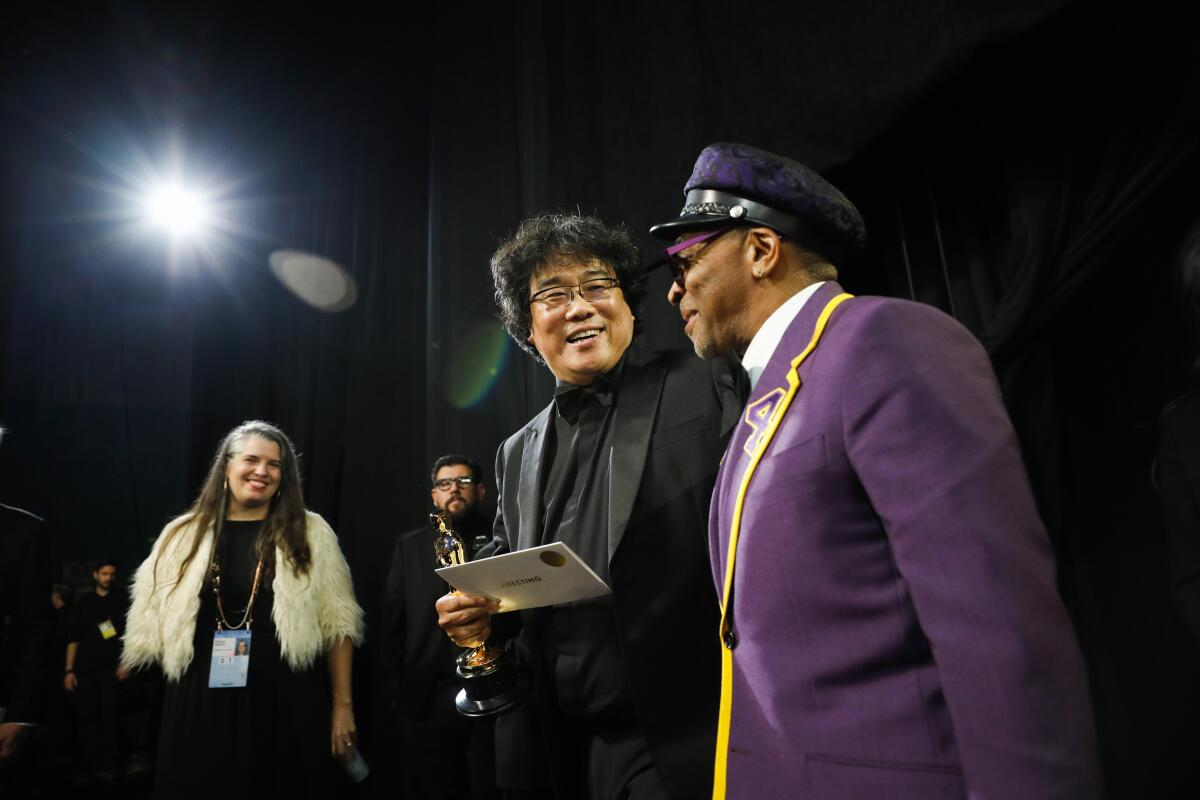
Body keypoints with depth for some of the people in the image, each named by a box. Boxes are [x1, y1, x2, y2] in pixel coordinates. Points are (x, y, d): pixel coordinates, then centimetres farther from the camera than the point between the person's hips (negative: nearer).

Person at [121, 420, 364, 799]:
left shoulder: (311, 533, 1)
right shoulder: (183, 535, 6)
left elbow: (337, 623, 0)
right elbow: (152, 625, 12)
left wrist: (343, 704, -2)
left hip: (287, 701, -1)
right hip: (199, 702, 2)